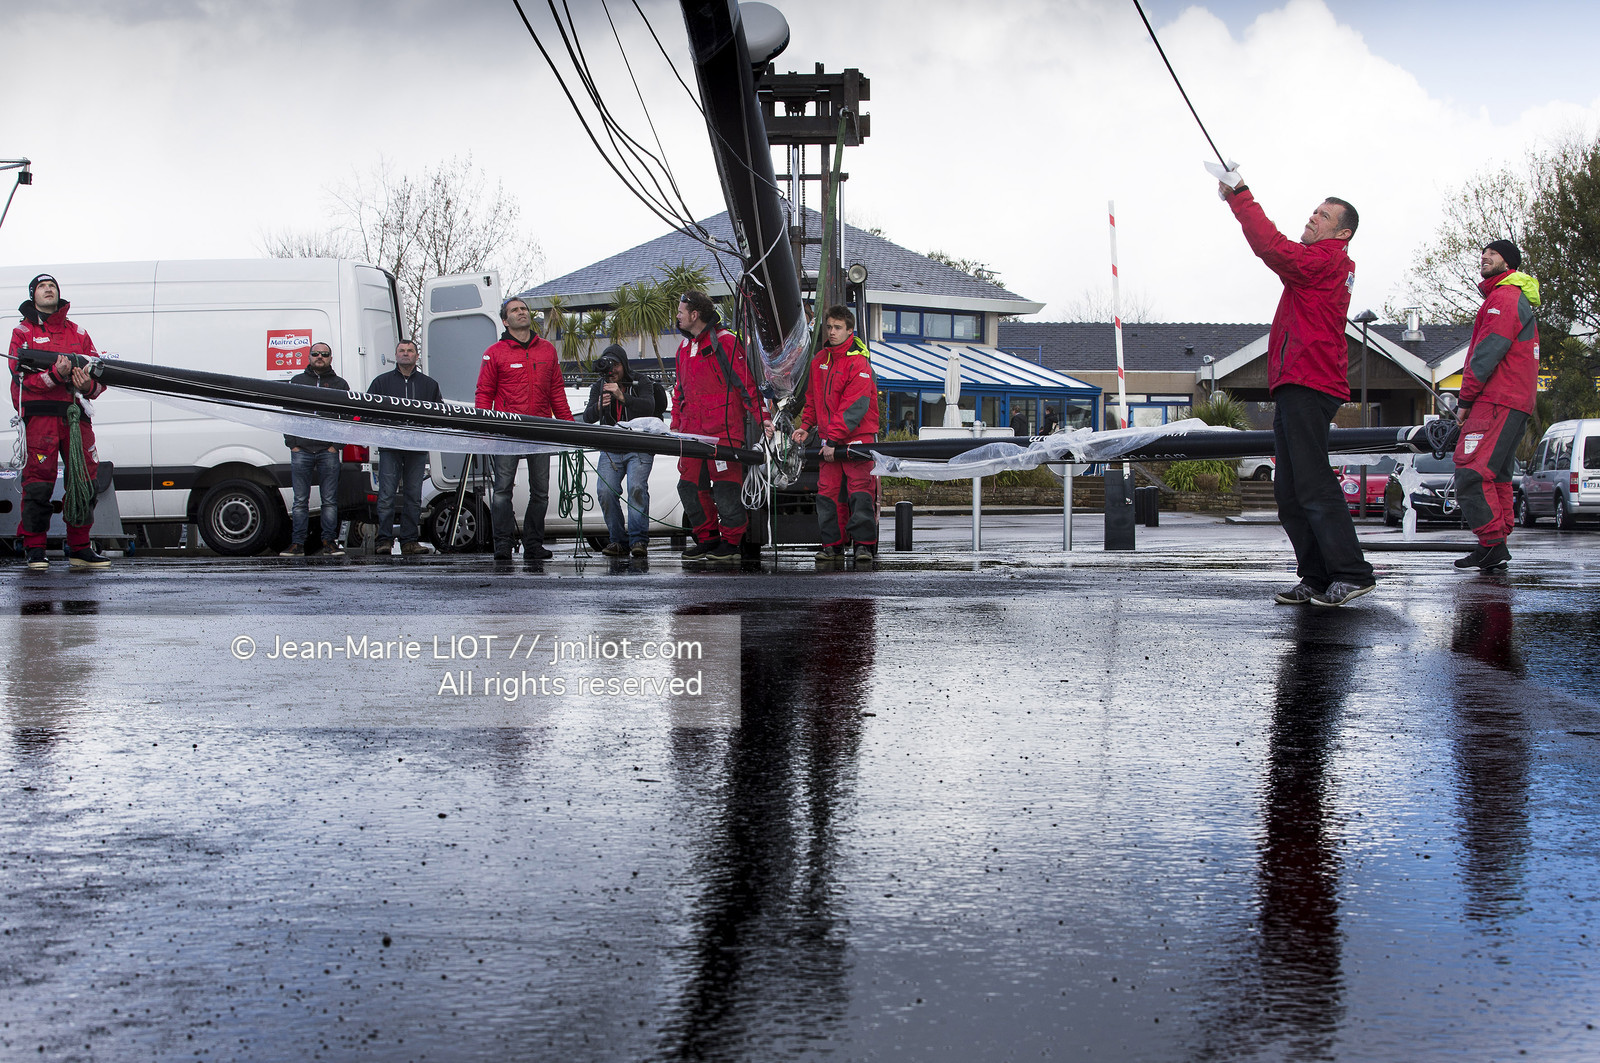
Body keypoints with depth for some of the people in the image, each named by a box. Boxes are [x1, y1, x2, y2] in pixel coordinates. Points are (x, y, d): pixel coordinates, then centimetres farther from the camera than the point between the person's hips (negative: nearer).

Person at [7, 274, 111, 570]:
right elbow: (22, 376, -5)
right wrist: (55, 375, -21)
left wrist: (89, 385, -9)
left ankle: (80, 548, 10)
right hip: (40, 413, -4)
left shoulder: (77, 333, 20)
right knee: (39, 481, -7)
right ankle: (35, 549, 0)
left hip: (75, 413, 4)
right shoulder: (22, 332, 9)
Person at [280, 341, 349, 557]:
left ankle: (329, 541, 6)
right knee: (300, 501, 1)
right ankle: (298, 543, 3)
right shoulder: (297, 381, 13)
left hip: (328, 452, -1)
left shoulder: (339, 384, 10)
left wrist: (337, 445, -4)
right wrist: (292, 443, -1)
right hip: (301, 450, 1)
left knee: (329, 501, 1)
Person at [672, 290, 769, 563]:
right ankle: (707, 538, 14)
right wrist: (676, 424, 20)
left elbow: (745, 382, -7)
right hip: (692, 431, 8)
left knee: (725, 485, -7)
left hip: (723, 428, -8)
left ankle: (731, 541, 2)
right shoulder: (684, 347, 20)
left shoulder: (725, 341, -4)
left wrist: (761, 417, -11)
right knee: (690, 485, 4)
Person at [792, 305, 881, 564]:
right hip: (829, 438, 6)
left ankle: (864, 543, -7)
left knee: (860, 489, -10)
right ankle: (833, 543, 8)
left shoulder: (859, 363, -11)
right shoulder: (820, 361, 11)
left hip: (857, 436, -6)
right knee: (828, 490, 2)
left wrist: (834, 438, -19)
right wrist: (805, 426, 9)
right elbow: (813, 398, 22)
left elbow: (854, 407, -16)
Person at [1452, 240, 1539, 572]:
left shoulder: (1504, 298, -8)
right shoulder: (1519, 301, 27)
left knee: (1471, 472, -16)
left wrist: (1465, 400, -11)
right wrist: (1471, 400, 18)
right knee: (1495, 476, 11)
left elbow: (1487, 354, -15)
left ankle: (1492, 543, -19)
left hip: (1497, 402, -11)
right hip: (1516, 405, 11)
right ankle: (1497, 547, 12)